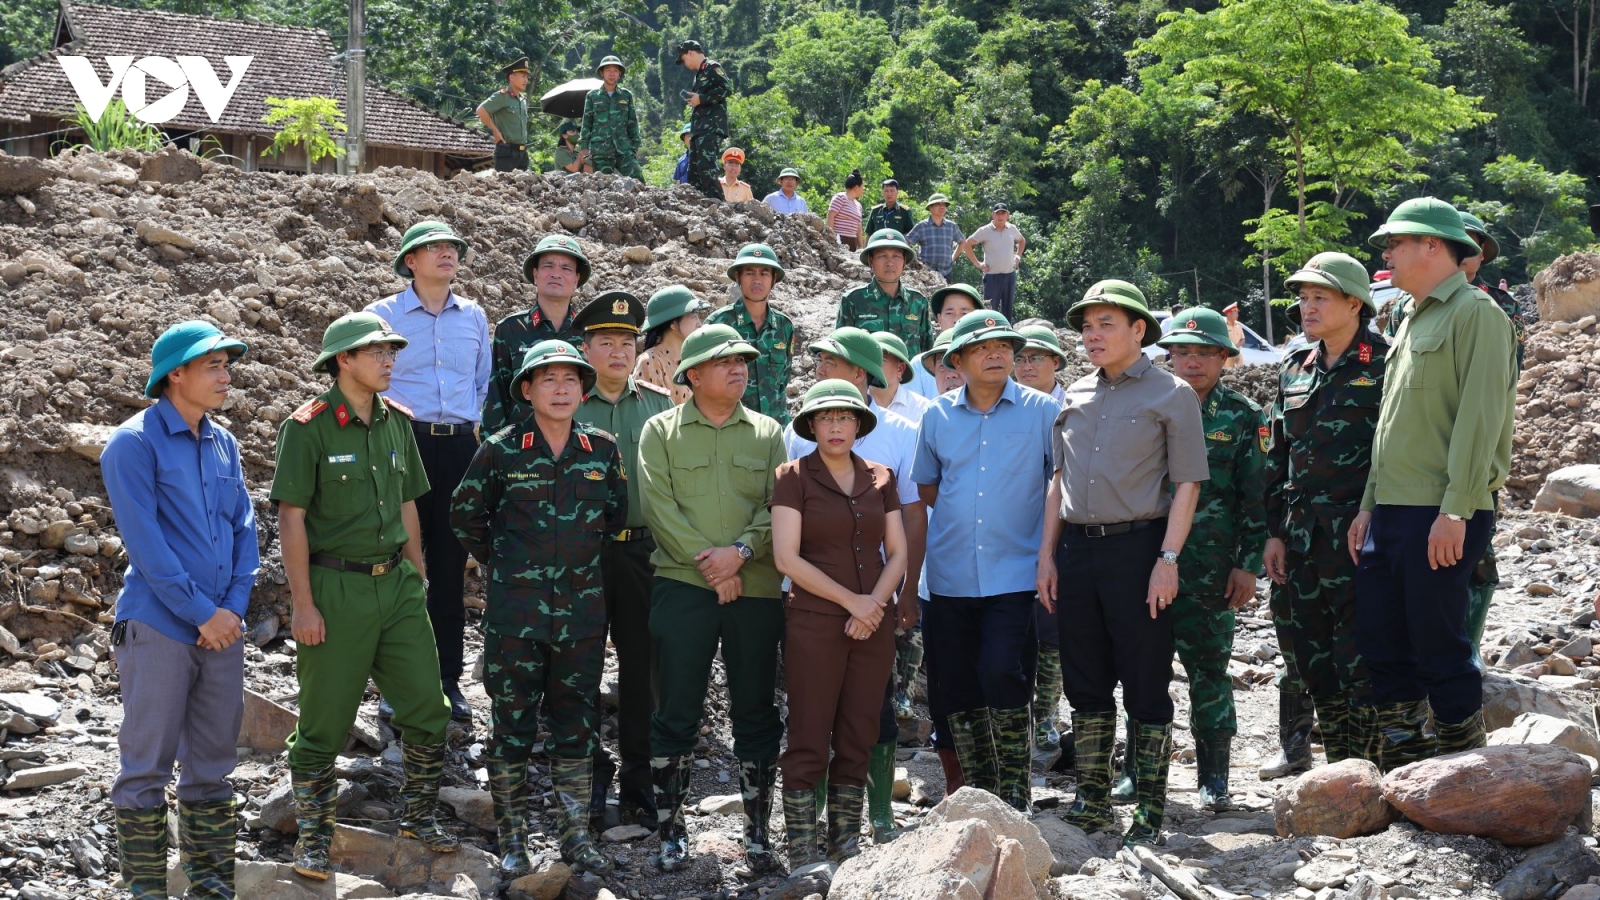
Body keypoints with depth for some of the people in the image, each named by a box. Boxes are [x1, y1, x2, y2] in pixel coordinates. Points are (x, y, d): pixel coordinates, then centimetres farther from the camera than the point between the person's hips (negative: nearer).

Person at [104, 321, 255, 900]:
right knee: (147, 765, 0)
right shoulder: (134, 443, -8)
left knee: (212, 764, 11)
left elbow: (244, 528, 11)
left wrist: (234, 607, -2)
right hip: (159, 628, -6)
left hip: (222, 629, 6)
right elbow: (145, 542, -14)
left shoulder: (223, 444, 12)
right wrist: (202, 613, -14)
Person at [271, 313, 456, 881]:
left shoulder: (397, 422, 9)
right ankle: (313, 837, 16)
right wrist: (303, 604, -14)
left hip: (397, 584, 6)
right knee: (324, 723, 3)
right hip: (336, 588, -6)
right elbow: (291, 518, -11)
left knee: (428, 709, 6)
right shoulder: (308, 427, -9)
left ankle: (418, 817, 24)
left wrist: (418, 578, 15)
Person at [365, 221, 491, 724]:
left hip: (461, 447, 3)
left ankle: (448, 678, 12)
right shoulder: (383, 315, 5)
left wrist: (480, 428, 8)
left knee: (450, 566, 5)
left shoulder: (474, 317, 14)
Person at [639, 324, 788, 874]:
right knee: (676, 713, 0)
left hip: (756, 587, 2)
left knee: (756, 712, 6)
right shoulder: (661, 431, 5)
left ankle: (758, 830, 14)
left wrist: (741, 550, -15)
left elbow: (780, 508, 1)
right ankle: (671, 829, 9)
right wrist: (709, 563, -13)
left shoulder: (767, 433, 10)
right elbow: (659, 506, -5)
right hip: (681, 584, -2)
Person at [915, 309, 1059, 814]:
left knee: (1002, 676, -15)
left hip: (1014, 576, -3)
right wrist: (963, 514, 11)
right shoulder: (937, 416, 8)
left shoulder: (1041, 411, 0)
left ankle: (1015, 790, 2)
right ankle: (979, 792, 22)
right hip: (951, 577, 3)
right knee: (955, 690, 6)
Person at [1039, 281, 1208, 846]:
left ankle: (1149, 815, 6)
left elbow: (1187, 484, -5)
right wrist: (1047, 554, 10)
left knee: (1146, 687, 0)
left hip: (1137, 547, -5)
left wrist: (1168, 559, -14)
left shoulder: (1170, 395, -1)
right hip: (1077, 547, 5)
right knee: (1086, 683, 10)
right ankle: (1092, 802, 20)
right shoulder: (1076, 395, 14)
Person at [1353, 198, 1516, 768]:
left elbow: (1481, 416, -16)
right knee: (1380, 642, 9)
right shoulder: (1413, 321, 21)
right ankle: (1403, 774, 18)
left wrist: (1457, 509, -22)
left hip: (1441, 516, -9)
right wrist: (1369, 505, 18)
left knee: (1439, 646, -5)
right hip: (1392, 511, 9)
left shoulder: (1475, 312, -8)